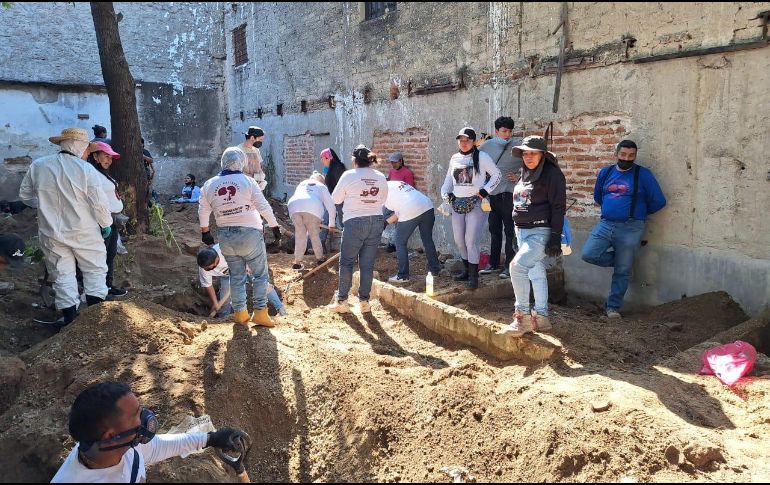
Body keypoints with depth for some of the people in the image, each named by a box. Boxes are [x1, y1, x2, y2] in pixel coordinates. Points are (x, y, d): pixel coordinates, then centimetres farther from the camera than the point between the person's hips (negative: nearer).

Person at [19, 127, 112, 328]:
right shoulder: (85, 169, -16)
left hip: (52, 232, 3)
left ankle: (70, 318, 19)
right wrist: (106, 223, 2)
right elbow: (99, 202, -14)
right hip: (83, 232, -3)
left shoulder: (37, 166, -4)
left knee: (63, 274, 13)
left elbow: (25, 195, 8)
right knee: (95, 270, 13)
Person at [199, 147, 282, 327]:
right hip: (249, 234, -4)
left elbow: (203, 212, 8)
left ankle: (240, 312, 17)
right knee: (260, 273, 6)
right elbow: (264, 206, -10)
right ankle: (260, 312, 3)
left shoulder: (209, 185, 2)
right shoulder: (247, 181, -9)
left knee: (236, 275, 14)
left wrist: (205, 231, 21)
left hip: (226, 237, 4)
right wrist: (275, 226, -3)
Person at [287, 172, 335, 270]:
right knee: (315, 234, 13)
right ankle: (320, 258, 26)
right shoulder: (321, 186, 28)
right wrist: (331, 223, 32)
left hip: (294, 206, 3)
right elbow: (330, 205, 24)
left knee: (300, 235, 13)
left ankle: (297, 262, 10)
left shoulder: (301, 184, 38)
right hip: (312, 208, -3)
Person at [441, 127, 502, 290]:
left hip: (475, 203, -6)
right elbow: (449, 179, 20)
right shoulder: (455, 158, 11)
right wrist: (446, 194, 4)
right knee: (459, 240, 10)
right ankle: (468, 270, 28)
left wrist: (485, 191, -11)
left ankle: (474, 276, -1)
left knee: (471, 240, -11)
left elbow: (497, 174, -2)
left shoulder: (481, 157, -4)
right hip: (458, 204, 6)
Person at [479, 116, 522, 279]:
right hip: (492, 193, 5)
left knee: (510, 231, -1)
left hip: (510, 193, -4)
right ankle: (493, 263, 24)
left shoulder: (518, 145, -5)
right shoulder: (487, 145, 6)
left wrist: (519, 177, -10)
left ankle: (509, 265, 4)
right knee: (494, 230, 13)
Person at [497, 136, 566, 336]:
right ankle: (541, 317, 22)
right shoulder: (525, 173, 13)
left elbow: (558, 207, -14)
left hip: (540, 232, -8)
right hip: (522, 231, 8)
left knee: (517, 266, -21)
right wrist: (517, 232, 21)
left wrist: (555, 237, -19)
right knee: (536, 273, 13)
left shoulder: (552, 174, -11)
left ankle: (522, 316, -11)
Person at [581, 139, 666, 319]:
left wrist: (639, 212, 8)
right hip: (605, 224, 4)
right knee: (588, 254, -14)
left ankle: (613, 306, 16)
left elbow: (659, 201, -3)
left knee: (622, 271, 2)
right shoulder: (605, 173, 9)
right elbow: (597, 196, 25)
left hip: (630, 229, -4)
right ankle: (621, 259, 13)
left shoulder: (643, 175, -4)